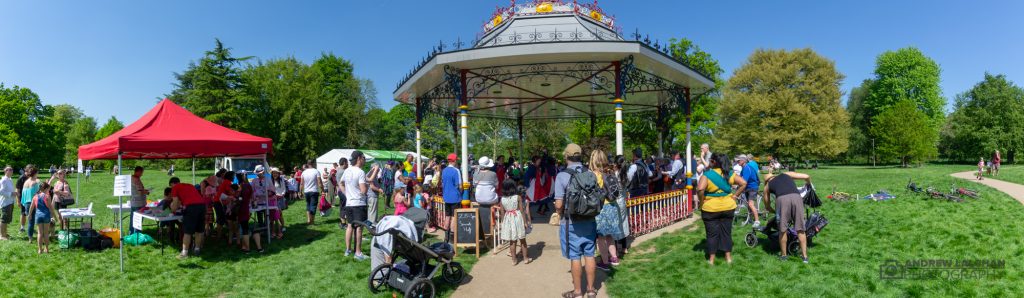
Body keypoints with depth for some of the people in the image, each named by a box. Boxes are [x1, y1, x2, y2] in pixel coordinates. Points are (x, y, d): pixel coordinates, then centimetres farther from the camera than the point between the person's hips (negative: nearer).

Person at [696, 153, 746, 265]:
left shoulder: (707, 175, -16)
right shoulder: (728, 174, -1)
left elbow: (700, 189, -29)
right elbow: (743, 183, -1)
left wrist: (702, 202, -14)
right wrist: (735, 196, 3)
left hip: (710, 209, -4)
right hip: (728, 207, 4)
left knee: (712, 234, 7)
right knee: (726, 232, 15)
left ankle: (711, 259, 14)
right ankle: (728, 257, 23)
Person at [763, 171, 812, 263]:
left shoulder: (767, 186, 31)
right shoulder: (786, 174, 35)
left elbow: (767, 206, 35)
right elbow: (806, 176, 28)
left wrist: (775, 211, 52)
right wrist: (809, 185, 49)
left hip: (782, 199, -1)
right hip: (796, 197, 1)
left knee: (782, 229, 11)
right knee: (800, 229, 10)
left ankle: (784, 255, 20)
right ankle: (805, 256, 13)